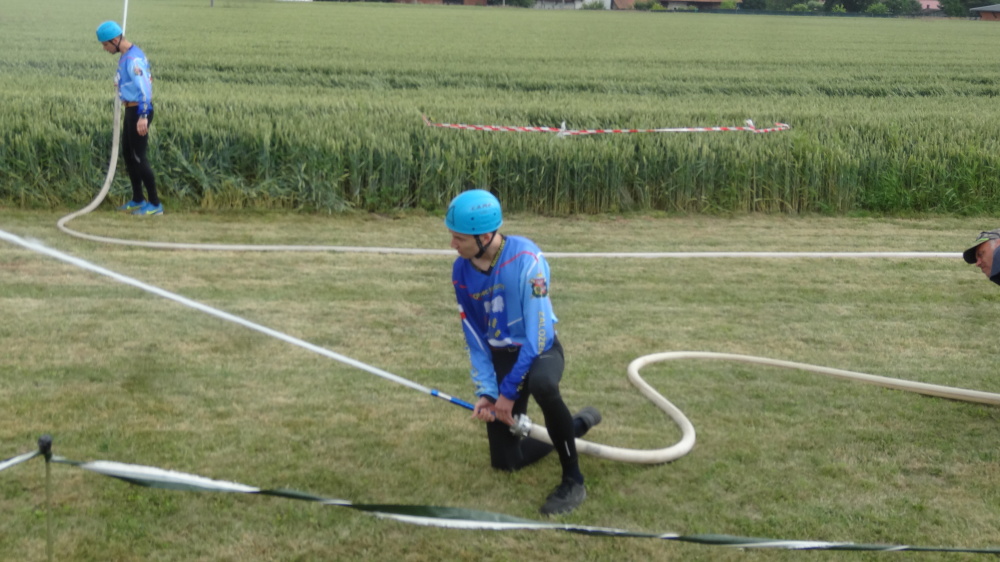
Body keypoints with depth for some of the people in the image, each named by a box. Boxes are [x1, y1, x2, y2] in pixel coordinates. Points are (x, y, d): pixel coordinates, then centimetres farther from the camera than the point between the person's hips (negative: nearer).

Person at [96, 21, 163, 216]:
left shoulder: (133, 59, -20)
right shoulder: (127, 55, 11)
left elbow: (145, 87, -27)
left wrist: (143, 116, -32)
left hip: (138, 111, -10)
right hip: (131, 110, 10)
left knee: (139, 157, -5)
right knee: (128, 154, 16)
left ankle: (155, 204, 1)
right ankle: (137, 200, 24)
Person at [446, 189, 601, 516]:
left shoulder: (525, 259, -27)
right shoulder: (461, 271, -9)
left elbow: (537, 334, -25)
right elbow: (474, 339, 0)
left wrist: (508, 390, -23)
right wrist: (485, 391, -9)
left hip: (540, 350, -6)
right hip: (501, 354, 6)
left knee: (541, 384, -43)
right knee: (506, 461, 4)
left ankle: (573, 480, -23)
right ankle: (578, 424, 30)